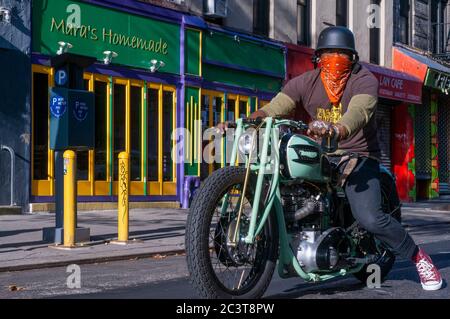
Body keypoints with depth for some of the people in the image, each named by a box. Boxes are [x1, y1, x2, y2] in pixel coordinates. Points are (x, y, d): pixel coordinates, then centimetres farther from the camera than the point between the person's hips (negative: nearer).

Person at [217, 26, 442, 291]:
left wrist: (336, 130, -55)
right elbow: (274, 109, -11)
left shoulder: (365, 80, -12)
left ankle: (419, 257, 4)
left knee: (369, 219, -22)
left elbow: (358, 112, -32)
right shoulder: (305, 82, -1)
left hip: (358, 154, -4)